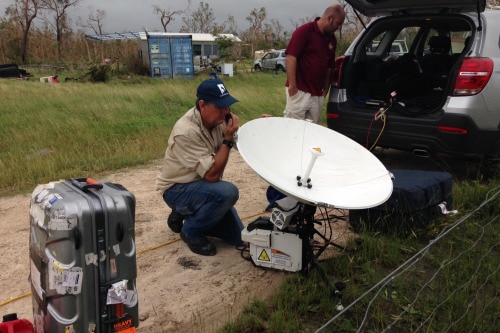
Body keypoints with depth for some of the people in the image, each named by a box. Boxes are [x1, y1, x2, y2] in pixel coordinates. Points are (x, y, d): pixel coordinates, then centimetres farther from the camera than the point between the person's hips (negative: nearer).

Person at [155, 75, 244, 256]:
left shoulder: (217, 118, -9)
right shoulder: (187, 131, -30)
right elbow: (212, 175, -31)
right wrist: (228, 138, -29)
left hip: (203, 185, 7)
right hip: (177, 189, -7)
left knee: (238, 237, 5)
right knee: (227, 192, -34)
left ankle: (185, 214, 20)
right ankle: (192, 231, -8)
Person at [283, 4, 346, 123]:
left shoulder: (332, 39, 14)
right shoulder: (304, 31, -7)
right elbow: (291, 57, -13)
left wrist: (325, 89, 16)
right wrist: (292, 85, -17)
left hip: (318, 94, 7)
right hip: (299, 91, -7)